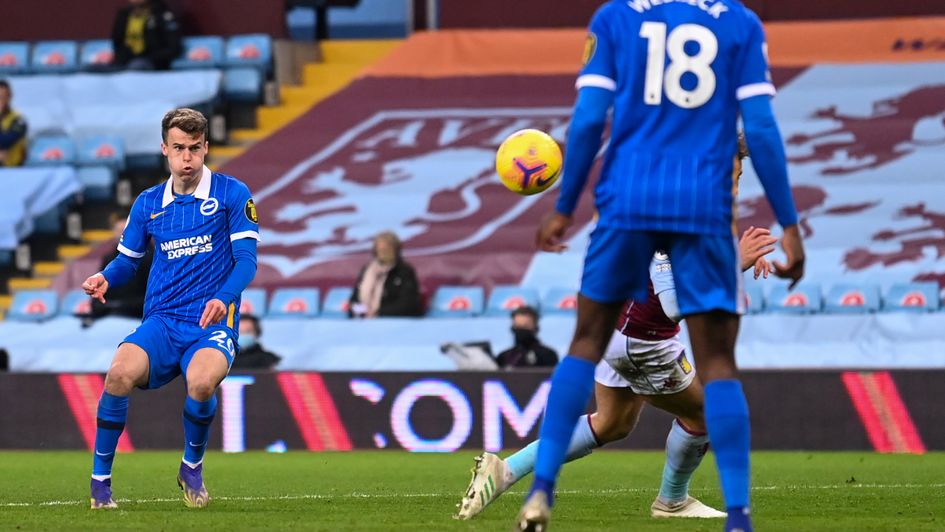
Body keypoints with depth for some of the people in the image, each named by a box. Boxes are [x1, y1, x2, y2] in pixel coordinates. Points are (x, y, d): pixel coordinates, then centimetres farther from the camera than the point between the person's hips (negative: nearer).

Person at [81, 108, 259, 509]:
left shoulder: (232, 194, 2)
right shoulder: (148, 203, 13)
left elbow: (247, 259, -3)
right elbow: (127, 261, 21)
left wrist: (223, 298, -22)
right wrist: (105, 277, -3)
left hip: (212, 324, -3)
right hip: (161, 323, 3)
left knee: (201, 382, -36)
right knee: (120, 373, -30)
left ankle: (192, 466, -4)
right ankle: (100, 479, -12)